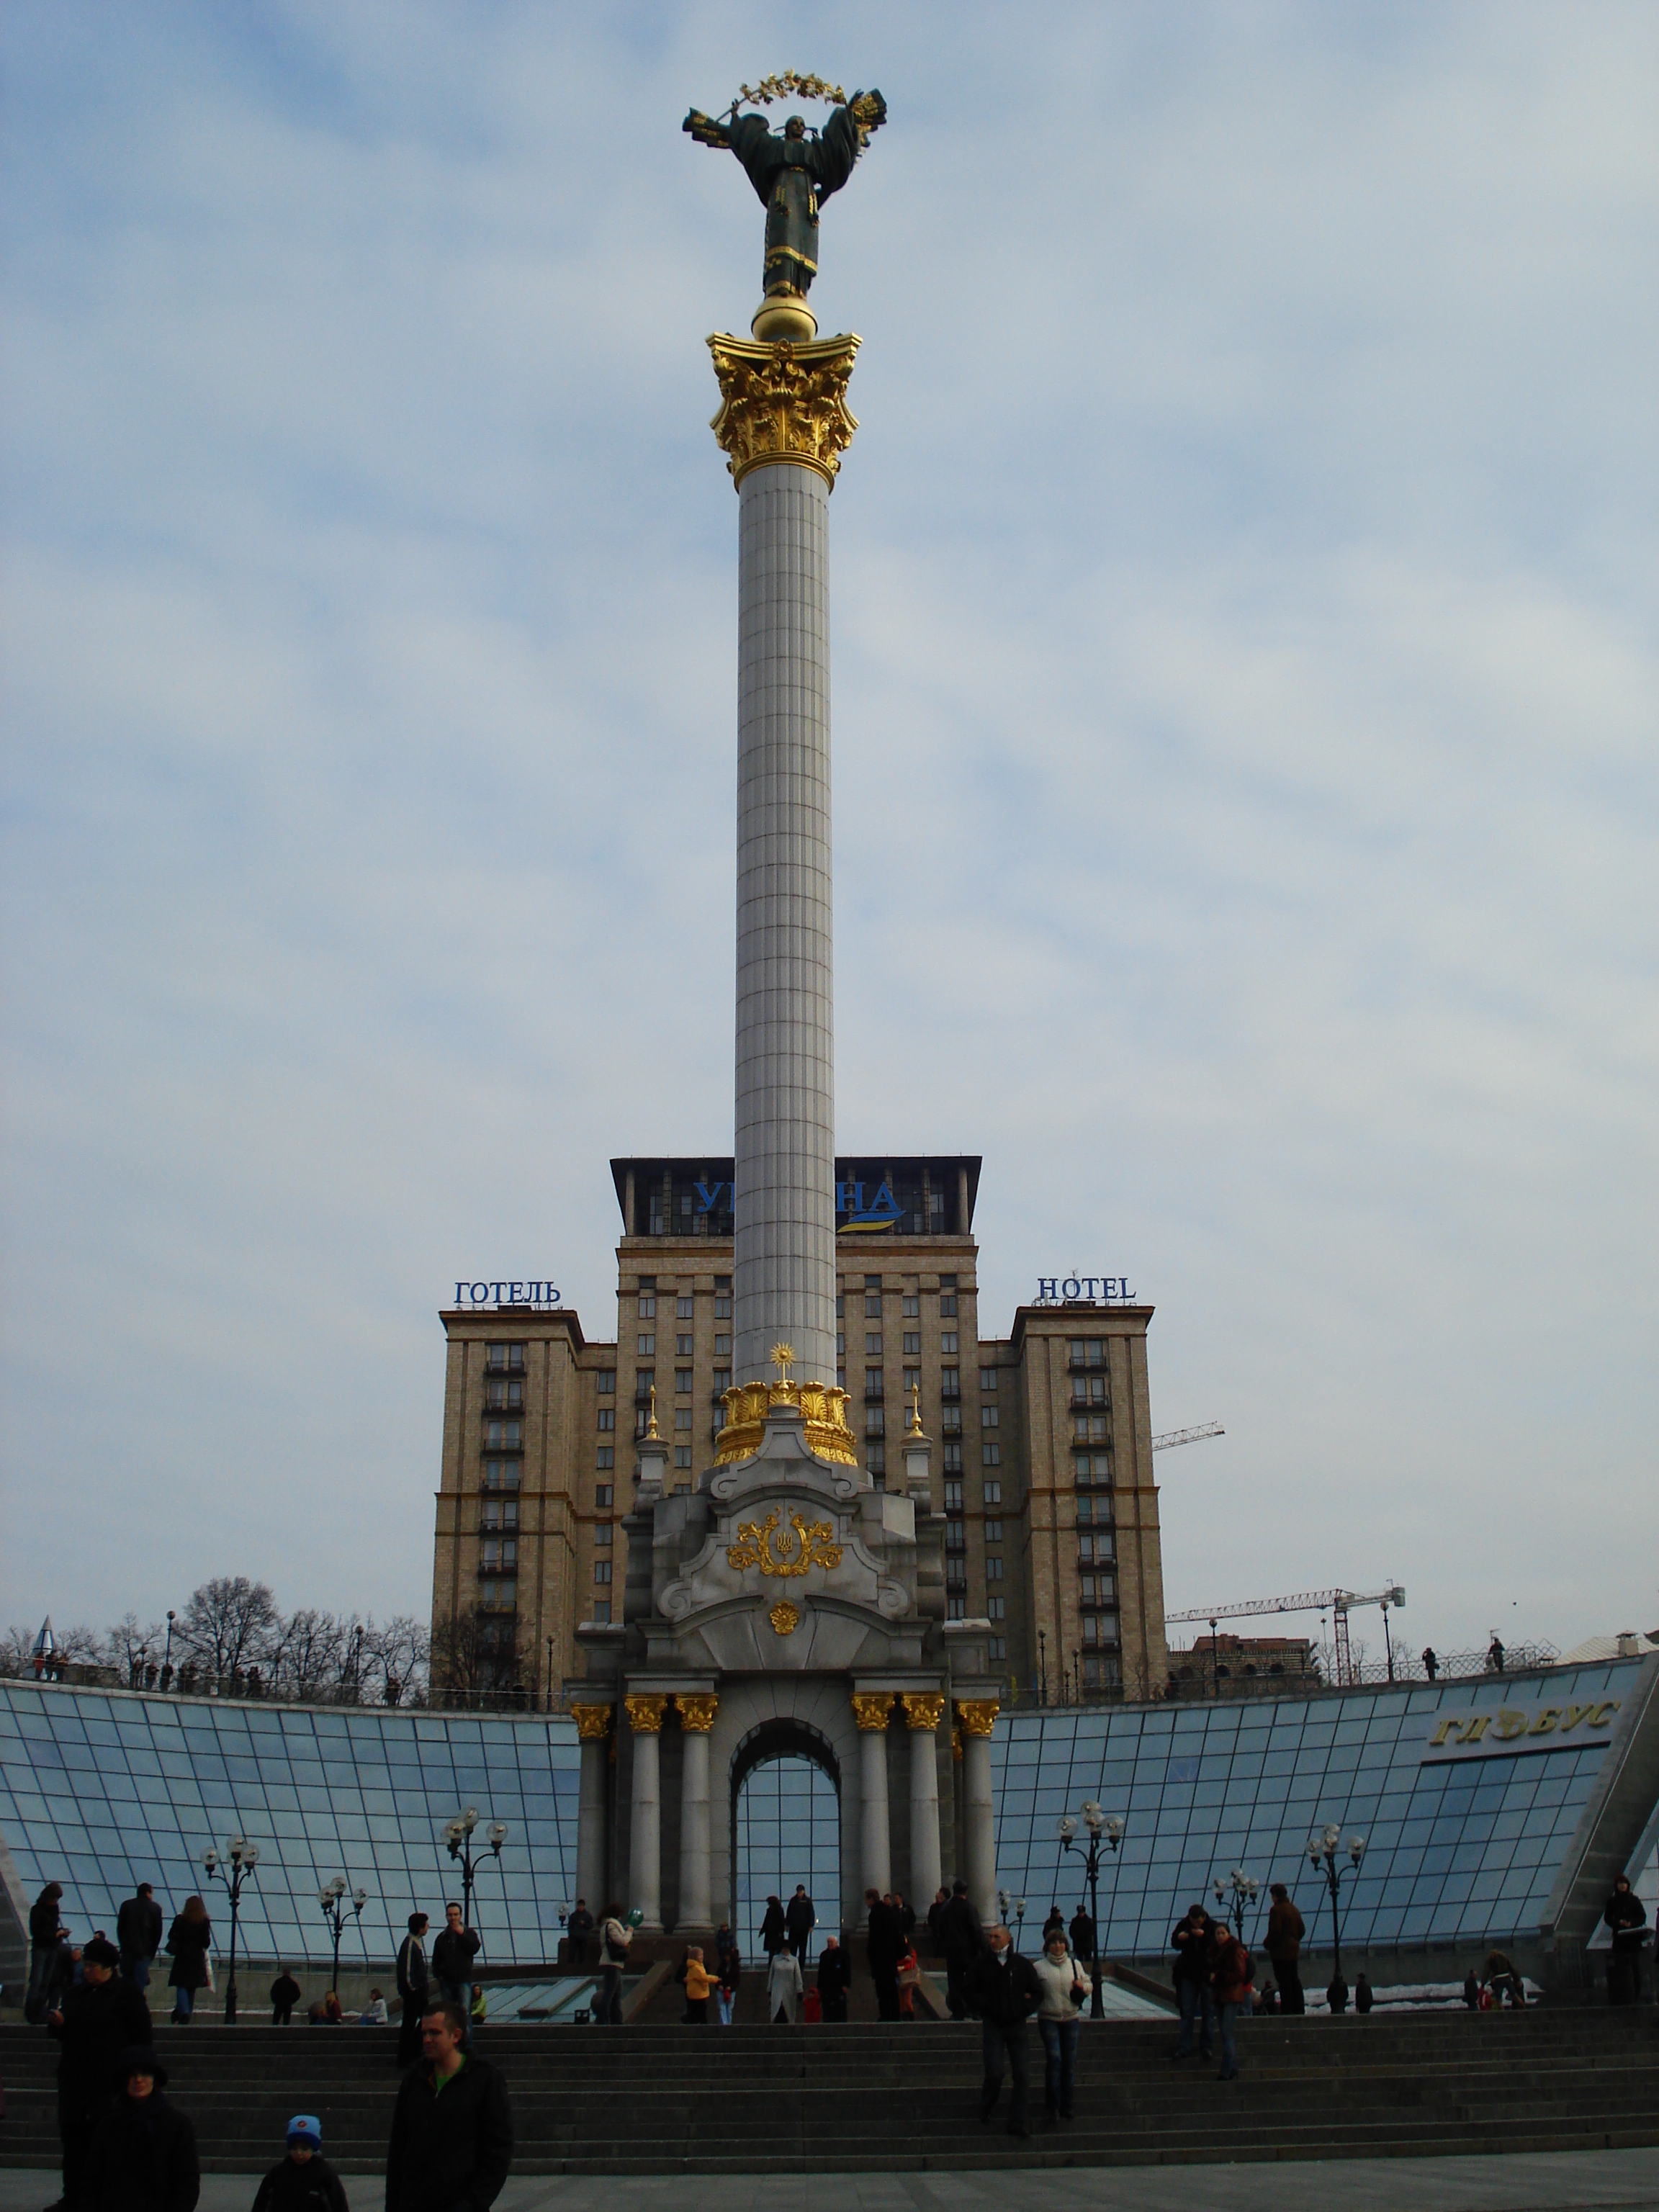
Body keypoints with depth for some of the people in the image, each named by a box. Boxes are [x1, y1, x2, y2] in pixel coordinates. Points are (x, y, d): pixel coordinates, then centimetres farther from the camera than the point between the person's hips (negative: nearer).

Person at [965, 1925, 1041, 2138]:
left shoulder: (1022, 1965, 5)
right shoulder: (981, 1964, 1)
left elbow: (1037, 1993, 10)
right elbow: (972, 1993, 2)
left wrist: (1023, 2009, -4)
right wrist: (988, 2008, -11)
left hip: (1016, 2025, 2)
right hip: (992, 2025, -2)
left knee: (1022, 2076, 0)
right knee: (994, 2073, -12)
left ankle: (1017, 2122, 10)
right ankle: (985, 2111, 15)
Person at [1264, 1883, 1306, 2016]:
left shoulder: (1276, 1910, -13)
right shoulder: (1294, 1909, 13)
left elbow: (1275, 1931, -18)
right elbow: (1302, 1929, 15)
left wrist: (1267, 1945, -5)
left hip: (1281, 1951, -8)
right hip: (1294, 1950, 8)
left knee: (1284, 1981, -6)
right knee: (1295, 1980, 12)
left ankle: (1288, 2010, -8)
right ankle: (1299, 2009, 12)